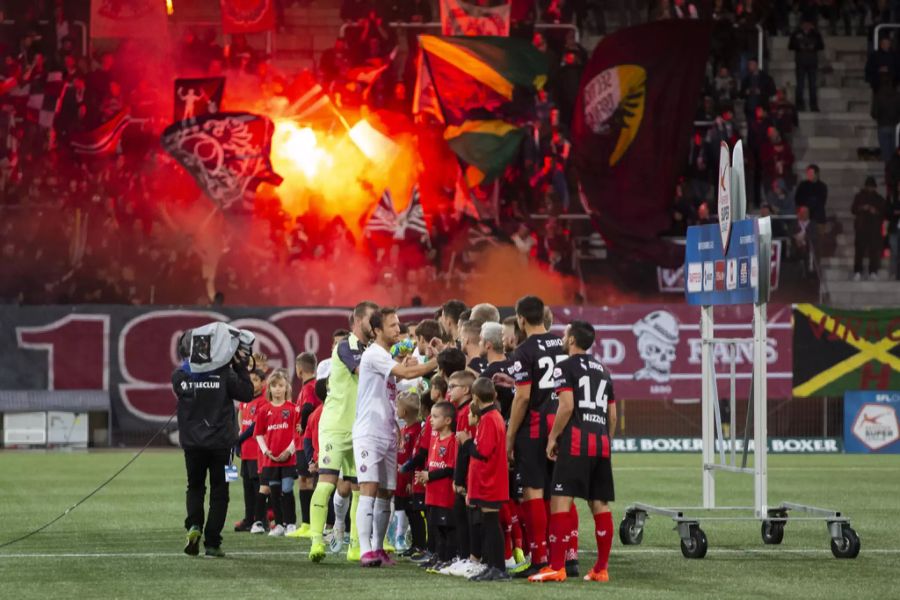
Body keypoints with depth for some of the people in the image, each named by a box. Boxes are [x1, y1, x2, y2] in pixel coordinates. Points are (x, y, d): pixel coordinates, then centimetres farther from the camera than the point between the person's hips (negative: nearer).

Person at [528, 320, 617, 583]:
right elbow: (613, 415, 20)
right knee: (600, 505, 8)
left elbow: (567, 406, -13)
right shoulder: (603, 371, 20)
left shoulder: (566, 368, -2)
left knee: (561, 501, -8)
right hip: (601, 443, 7)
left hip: (575, 442, -7)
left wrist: (552, 437, -6)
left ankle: (556, 567, -14)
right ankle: (601, 568, 8)